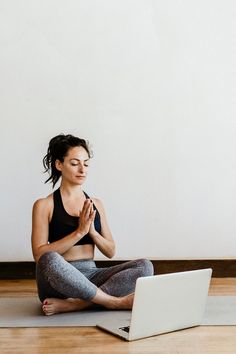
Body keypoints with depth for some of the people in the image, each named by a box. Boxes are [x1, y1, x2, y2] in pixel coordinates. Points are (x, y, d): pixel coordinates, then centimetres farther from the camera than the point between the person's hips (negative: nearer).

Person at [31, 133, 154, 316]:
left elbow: (110, 251, 12)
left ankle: (70, 305, -26)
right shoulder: (44, 205, 0)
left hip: (91, 277, 5)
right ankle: (116, 302, -23)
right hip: (59, 280, -4)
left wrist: (92, 231, -8)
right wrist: (79, 232, -16)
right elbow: (39, 255, -10)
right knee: (50, 260, -39)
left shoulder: (96, 204, 13)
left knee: (144, 266, -18)